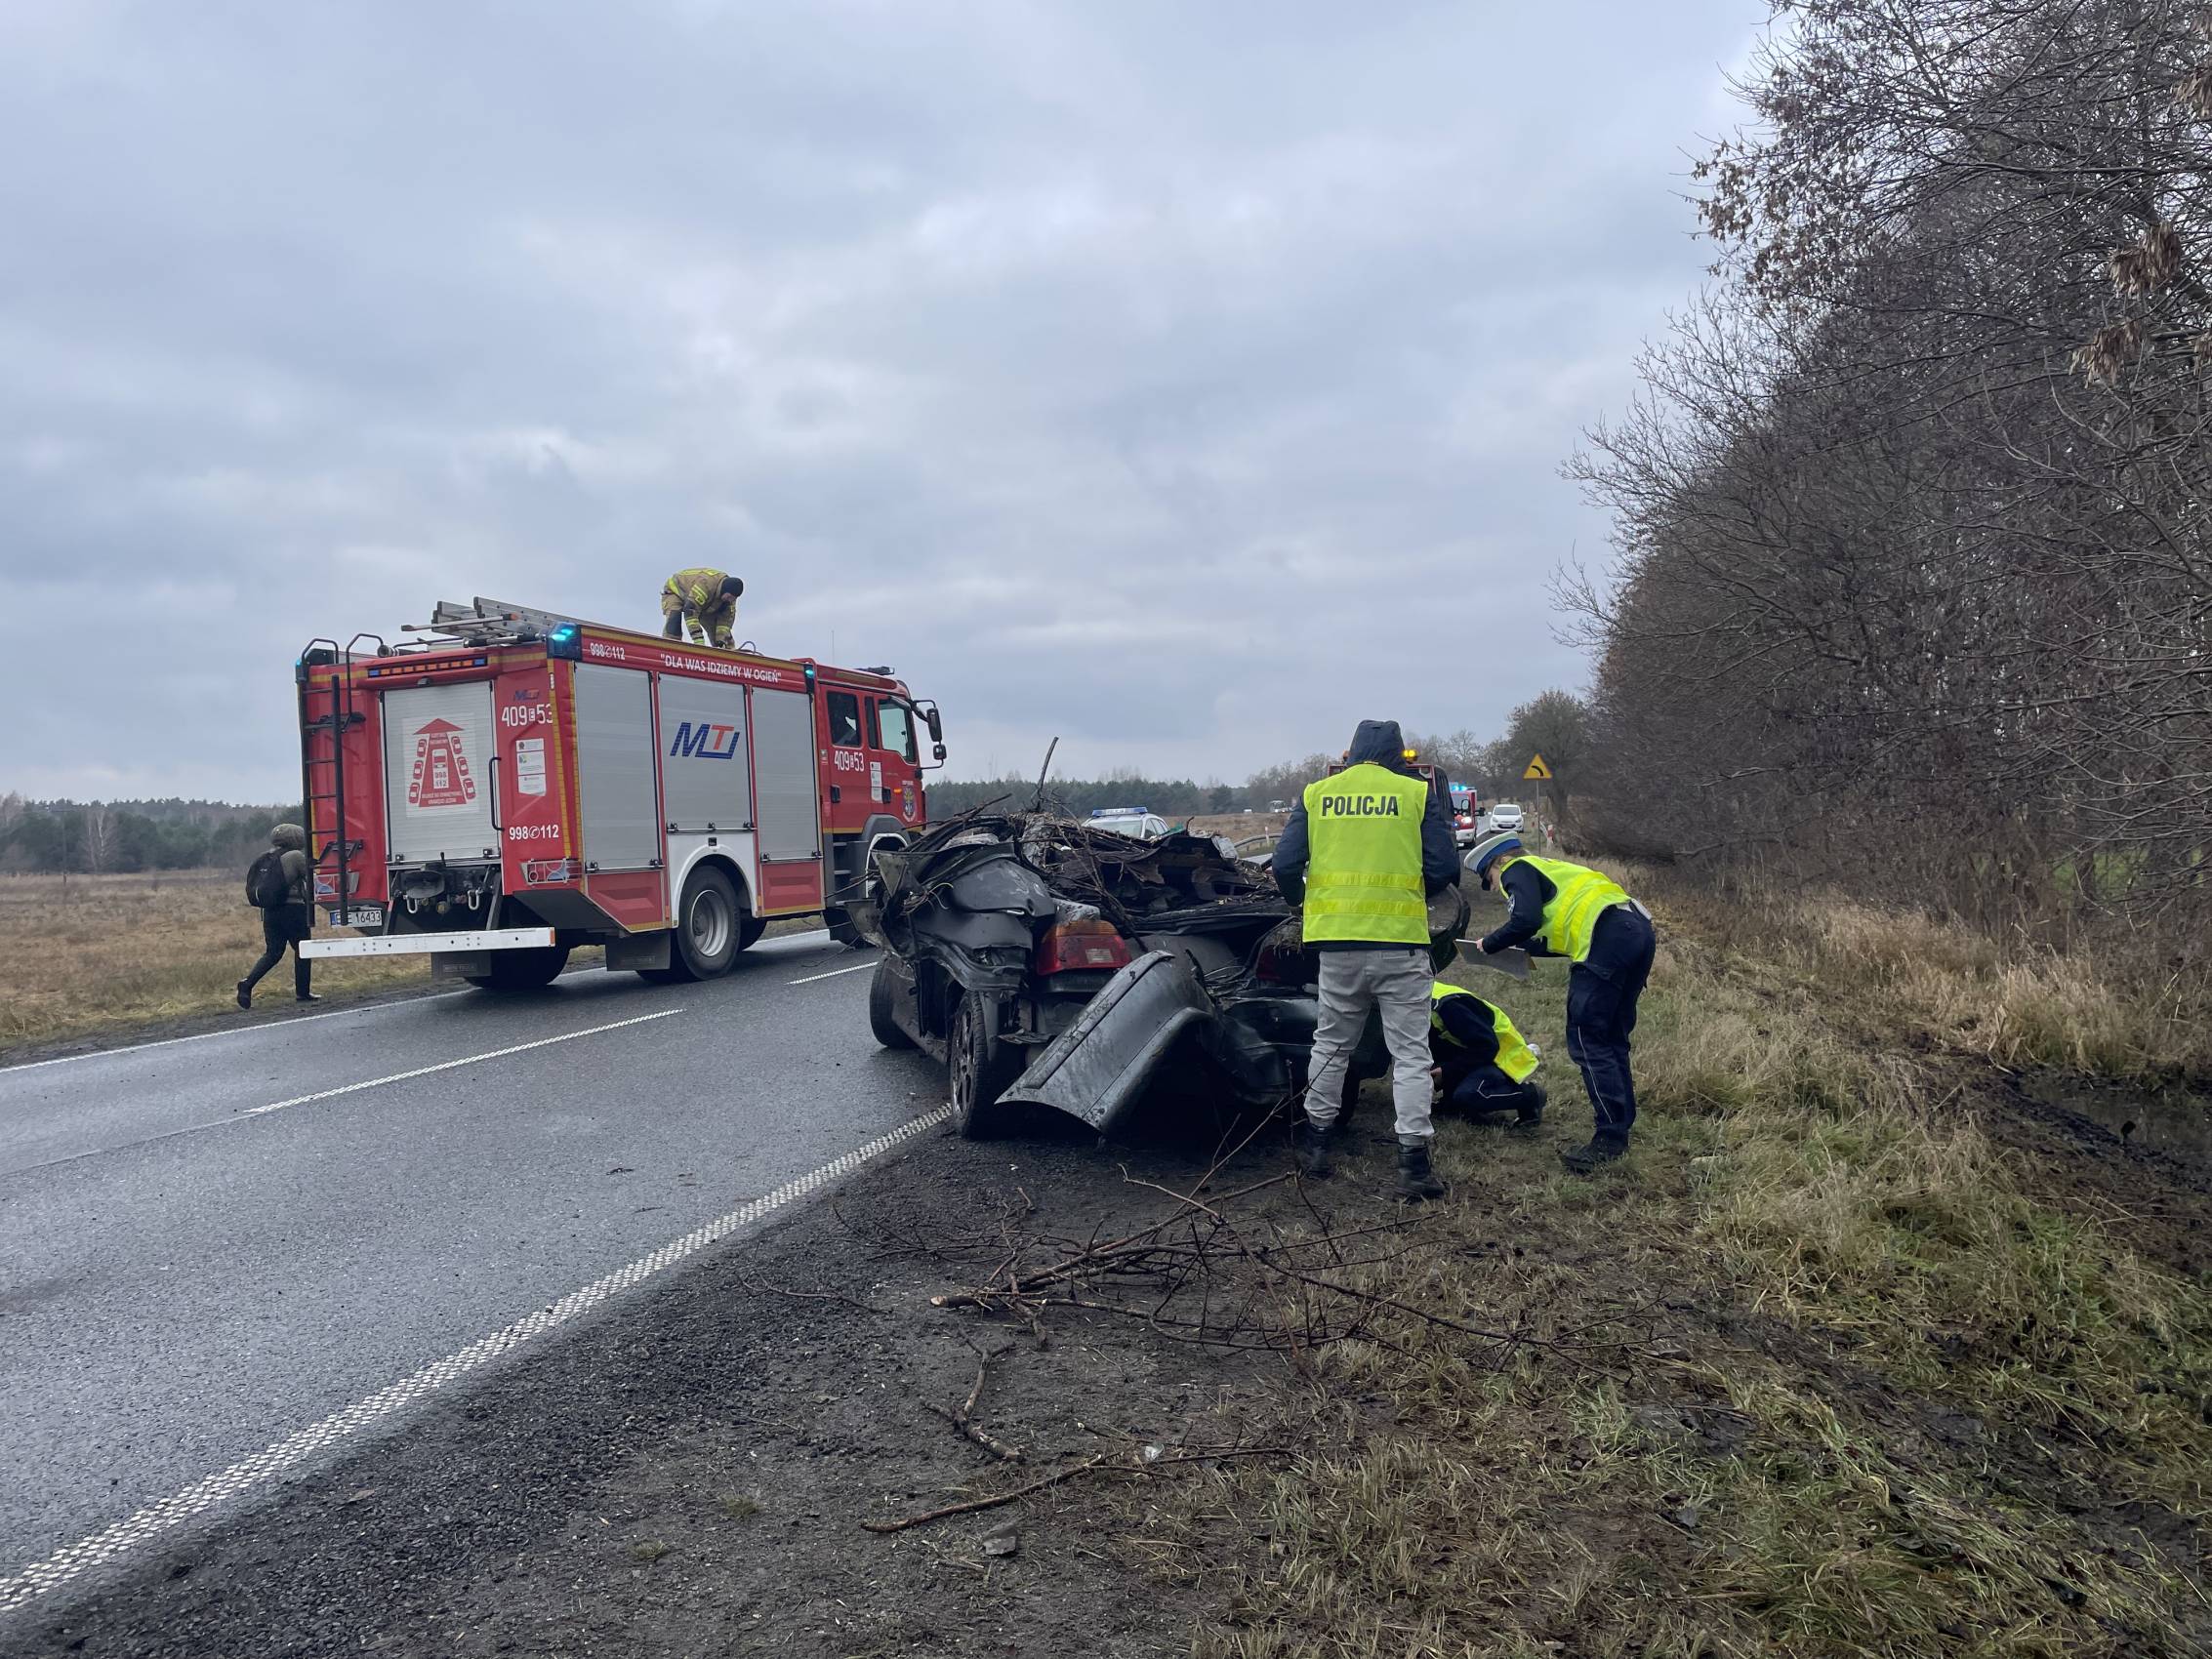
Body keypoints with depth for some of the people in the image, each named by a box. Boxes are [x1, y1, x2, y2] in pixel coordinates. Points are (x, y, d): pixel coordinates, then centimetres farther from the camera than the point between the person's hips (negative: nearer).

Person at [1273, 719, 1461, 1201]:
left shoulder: (1317, 794, 5)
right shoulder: (1417, 794, 0)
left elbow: (1285, 865, 2)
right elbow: (1444, 868, -2)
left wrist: (1308, 905, 21)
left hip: (1337, 943, 3)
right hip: (1401, 942, -2)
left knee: (1330, 1044, 19)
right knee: (1410, 1053, 5)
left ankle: (1315, 1141, 27)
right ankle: (1413, 1162, 3)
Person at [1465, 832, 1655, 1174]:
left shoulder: (1517, 870, 6)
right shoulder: (1549, 868, 33)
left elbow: (1526, 921, -11)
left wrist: (1490, 944, 4)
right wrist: (1523, 947, 32)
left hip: (1608, 937, -9)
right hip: (1639, 929, 9)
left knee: (1587, 1040, -7)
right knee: (1611, 1038, 16)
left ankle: (1610, 1137, -10)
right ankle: (1621, 1124, 20)